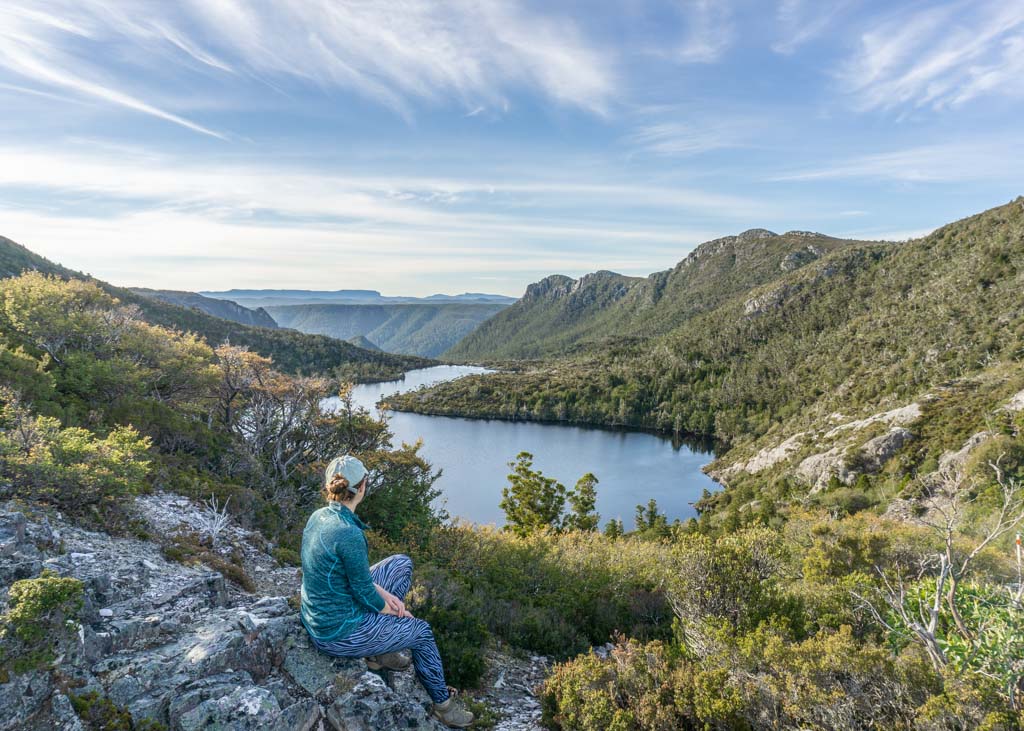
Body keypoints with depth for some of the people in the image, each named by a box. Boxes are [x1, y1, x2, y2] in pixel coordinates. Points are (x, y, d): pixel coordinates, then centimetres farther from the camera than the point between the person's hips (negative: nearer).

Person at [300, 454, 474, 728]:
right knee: (421, 631, 13)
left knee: (402, 563, 16)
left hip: (316, 618, 8)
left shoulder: (318, 516, -3)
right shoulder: (349, 534, -30)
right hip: (339, 634, -8)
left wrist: (384, 594, 3)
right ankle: (443, 704, 33)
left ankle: (379, 652, 24)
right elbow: (365, 594, -19)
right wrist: (399, 611, 0)